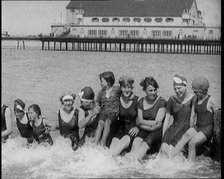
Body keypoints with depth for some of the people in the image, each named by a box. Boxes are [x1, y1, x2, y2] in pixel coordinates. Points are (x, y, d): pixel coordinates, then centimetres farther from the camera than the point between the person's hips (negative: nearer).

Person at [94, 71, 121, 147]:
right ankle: (95, 143, -37)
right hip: (103, 113, 2)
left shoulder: (117, 89, 6)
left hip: (113, 112, -2)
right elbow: (97, 104, 23)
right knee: (100, 123, -28)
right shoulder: (101, 92, 15)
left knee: (107, 122, -32)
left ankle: (103, 143, -36)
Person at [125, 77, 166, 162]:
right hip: (145, 130, 3)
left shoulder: (161, 101, -3)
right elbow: (139, 121, 4)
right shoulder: (141, 102, 11)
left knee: (145, 144, -33)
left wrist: (143, 122, -10)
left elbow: (158, 123, -8)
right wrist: (152, 124, -10)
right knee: (136, 141, -31)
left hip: (158, 131, -3)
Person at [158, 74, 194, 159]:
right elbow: (167, 120, 14)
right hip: (174, 126, 3)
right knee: (164, 147, -26)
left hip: (187, 128, -3)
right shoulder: (172, 100, 13)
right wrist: (163, 138, 5)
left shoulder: (192, 99, 3)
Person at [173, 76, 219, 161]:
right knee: (184, 137, -25)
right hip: (197, 127, 5)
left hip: (207, 129, -5)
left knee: (192, 143, -29)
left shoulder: (210, 100, -7)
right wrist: (191, 131, 10)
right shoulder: (196, 98, 10)